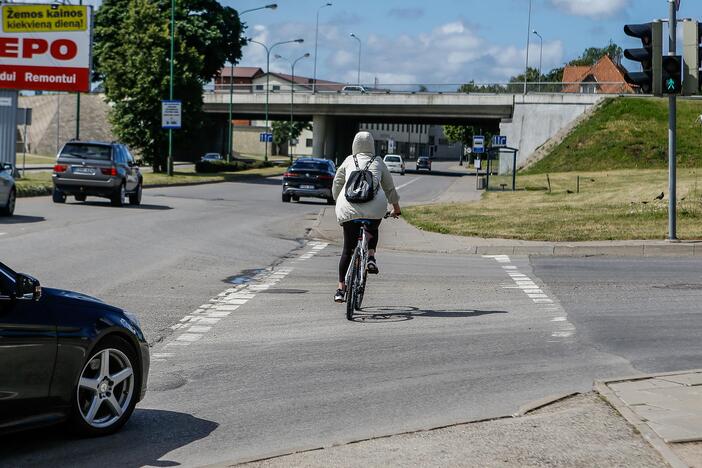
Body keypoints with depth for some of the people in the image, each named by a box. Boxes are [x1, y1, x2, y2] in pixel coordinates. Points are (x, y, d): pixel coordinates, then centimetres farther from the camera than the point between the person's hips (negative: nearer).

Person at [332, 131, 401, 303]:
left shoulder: (349, 161, 21)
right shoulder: (378, 162, 21)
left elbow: (336, 185, 21)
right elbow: (389, 187, 27)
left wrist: (339, 203, 37)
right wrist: (396, 207, 40)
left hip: (349, 207, 0)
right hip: (375, 205, 0)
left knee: (348, 248, 9)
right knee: (373, 230, 33)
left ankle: (341, 288, 5)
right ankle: (371, 257, 9)